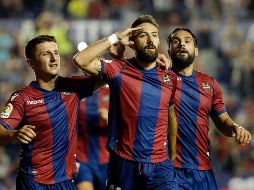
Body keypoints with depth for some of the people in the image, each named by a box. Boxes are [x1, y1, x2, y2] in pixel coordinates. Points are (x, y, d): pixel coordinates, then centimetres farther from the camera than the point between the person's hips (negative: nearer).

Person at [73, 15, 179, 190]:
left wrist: (173, 156, 18)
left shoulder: (170, 78, 8)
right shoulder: (120, 70, -2)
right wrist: (115, 38, -9)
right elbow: (80, 60, -14)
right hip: (124, 164, -2)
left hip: (160, 166, 2)